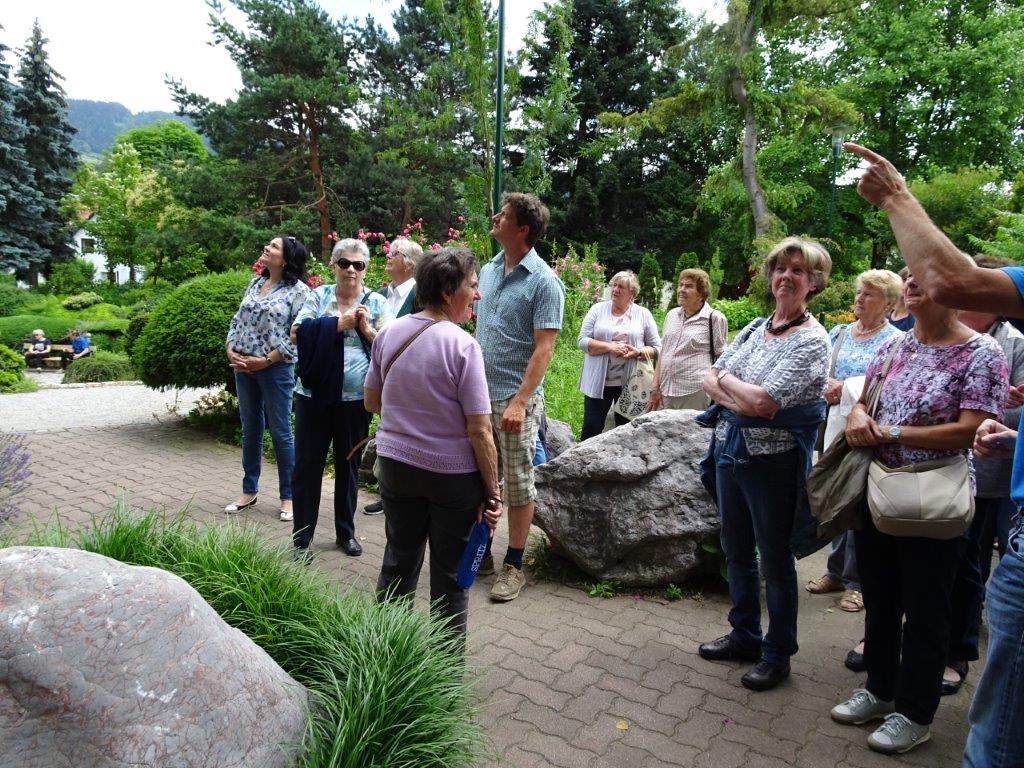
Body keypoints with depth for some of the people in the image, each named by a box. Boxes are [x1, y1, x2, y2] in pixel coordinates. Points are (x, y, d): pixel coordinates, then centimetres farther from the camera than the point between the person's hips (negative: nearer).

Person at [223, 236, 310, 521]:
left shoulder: (298, 290, -8)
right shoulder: (255, 283, 12)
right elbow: (237, 320, 14)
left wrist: (264, 361, -17)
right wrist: (230, 349, -3)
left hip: (276, 369, -6)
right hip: (243, 366, 6)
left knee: (280, 432, 1)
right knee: (250, 430, 14)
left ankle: (288, 496, 13)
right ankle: (249, 491, 27)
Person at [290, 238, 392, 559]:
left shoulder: (377, 303, 3)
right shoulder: (318, 296, 4)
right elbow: (298, 333, -8)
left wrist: (366, 328, -15)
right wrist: (339, 323, -13)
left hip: (355, 398, 0)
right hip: (314, 394, 0)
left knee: (348, 465, 14)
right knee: (307, 465, 5)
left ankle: (346, 532, 29)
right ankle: (301, 537, 17)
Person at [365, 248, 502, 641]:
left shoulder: (389, 333, -2)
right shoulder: (462, 345, -19)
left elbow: (371, 400, 10)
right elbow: (479, 430, -19)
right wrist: (493, 493, -10)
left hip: (395, 461, 5)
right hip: (453, 473, -5)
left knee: (398, 561, 21)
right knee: (450, 575, 11)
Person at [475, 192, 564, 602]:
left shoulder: (544, 282, -11)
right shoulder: (487, 270, 10)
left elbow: (543, 349, -15)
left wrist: (519, 402, -22)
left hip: (516, 398, -6)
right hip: (479, 394, 7)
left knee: (518, 482, 4)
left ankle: (513, 566, 16)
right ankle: (481, 553, 29)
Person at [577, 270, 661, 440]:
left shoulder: (643, 314, 6)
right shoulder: (598, 309, 4)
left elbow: (657, 348, 5)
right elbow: (582, 340, -4)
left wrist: (638, 352, -15)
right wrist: (609, 347, -17)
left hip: (630, 384, 1)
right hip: (599, 382, -1)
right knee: (591, 428, 1)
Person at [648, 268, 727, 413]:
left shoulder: (715, 318, -1)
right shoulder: (671, 315, 15)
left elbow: (721, 359, 1)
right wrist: (655, 388, 12)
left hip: (696, 394, -5)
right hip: (666, 393, 5)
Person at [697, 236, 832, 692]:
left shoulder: (813, 340, -14)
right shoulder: (754, 328, 8)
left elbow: (764, 401, -24)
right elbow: (709, 380, 4)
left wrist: (726, 380, -7)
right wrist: (741, 402, -14)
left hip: (774, 462, -7)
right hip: (731, 452, 7)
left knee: (775, 560, 8)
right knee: (737, 552, 19)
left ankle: (778, 655, 26)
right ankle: (744, 635, 38)